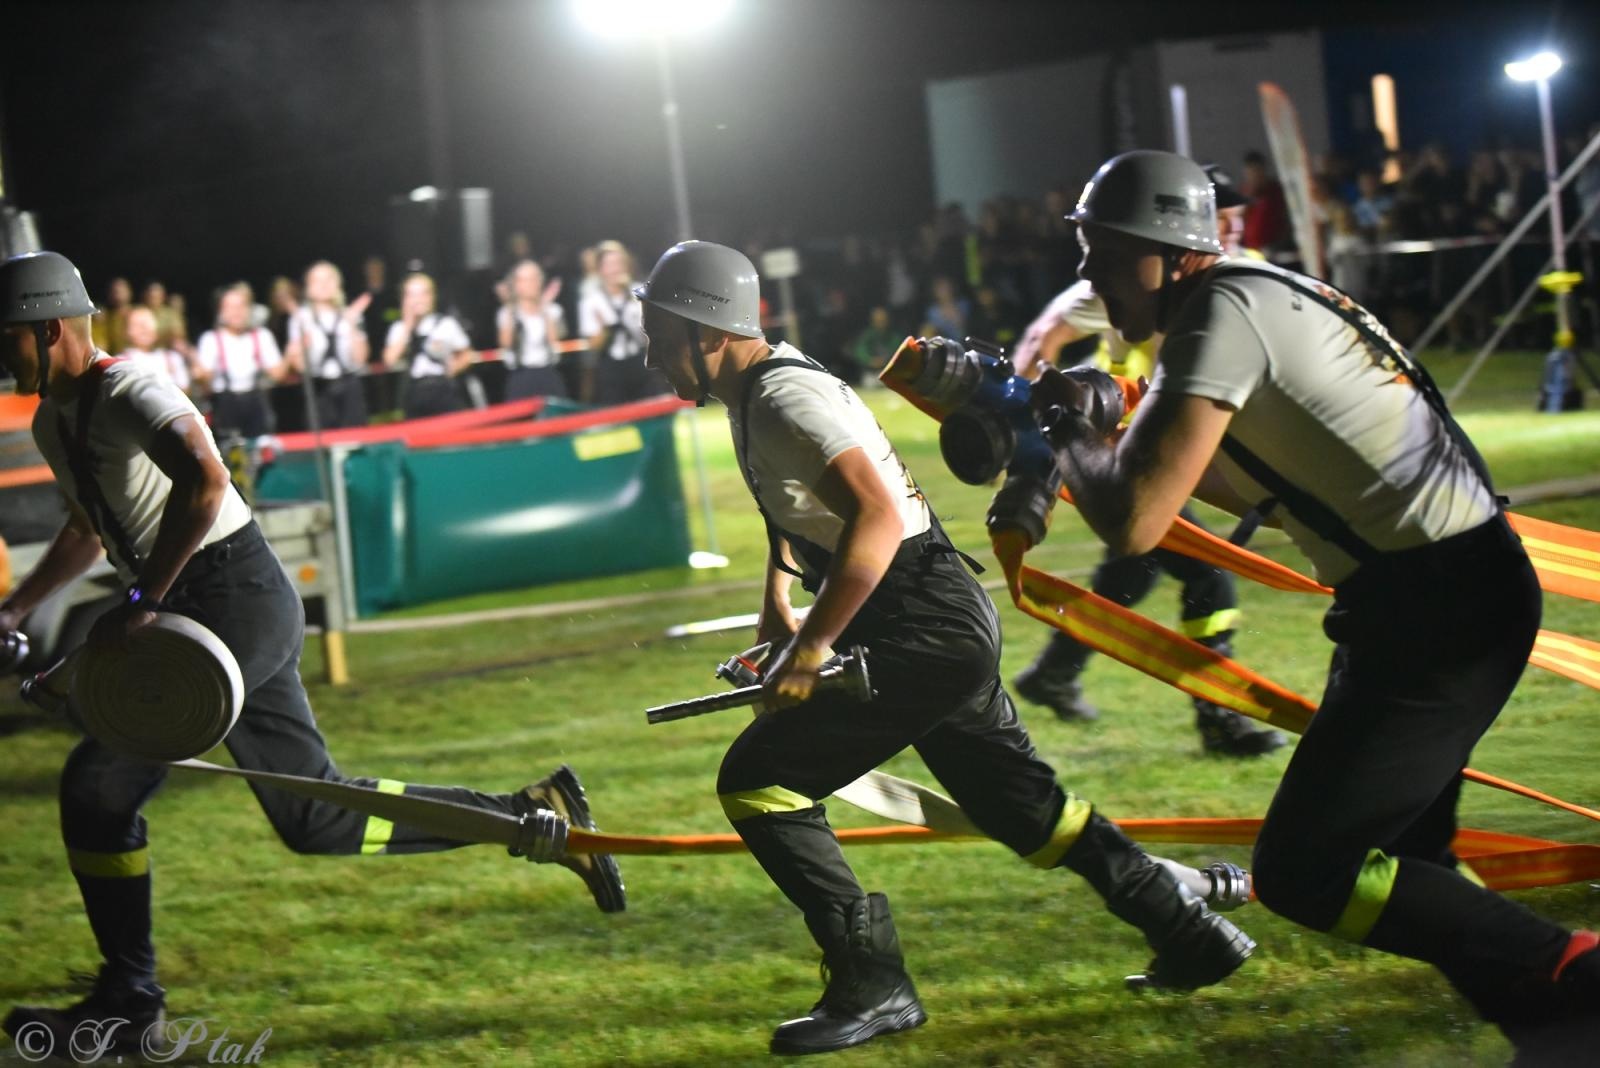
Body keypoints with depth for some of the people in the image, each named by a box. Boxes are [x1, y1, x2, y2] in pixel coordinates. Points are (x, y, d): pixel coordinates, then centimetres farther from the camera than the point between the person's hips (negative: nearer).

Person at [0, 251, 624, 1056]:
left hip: (236, 598, -10)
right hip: (196, 617, 10)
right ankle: (534, 812, 13)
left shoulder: (128, 394, -14)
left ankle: (127, 1002, 0)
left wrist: (141, 604, -28)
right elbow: (90, 529, 34)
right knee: (314, 817, 8)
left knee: (98, 783, -10)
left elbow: (204, 482, -32)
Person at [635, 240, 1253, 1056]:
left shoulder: (783, 397, -18)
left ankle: (872, 987, -6)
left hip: (924, 632, -10)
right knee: (1021, 805, 18)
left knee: (756, 781, -9)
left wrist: (810, 648, -26)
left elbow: (879, 515, -30)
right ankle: (1189, 936, 24)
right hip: (946, 625, 10)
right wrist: (778, 613, 24)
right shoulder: (754, 392, 13)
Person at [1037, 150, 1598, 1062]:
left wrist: (1072, 432, -2)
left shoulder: (1222, 313, -15)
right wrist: (1120, 443, 18)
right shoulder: (1262, 293, 15)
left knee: (1303, 873, -8)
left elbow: (1132, 523, -22)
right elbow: (1265, 486, 27)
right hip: (1457, 587, 10)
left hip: (1438, 609, -10)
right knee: (1397, 859, 19)